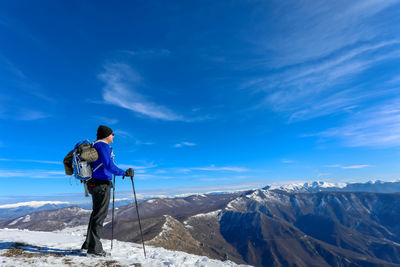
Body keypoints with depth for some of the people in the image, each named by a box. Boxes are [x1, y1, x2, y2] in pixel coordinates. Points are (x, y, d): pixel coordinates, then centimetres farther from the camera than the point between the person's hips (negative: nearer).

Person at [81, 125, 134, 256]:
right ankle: (94, 247, 4)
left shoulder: (96, 145, 18)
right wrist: (125, 173, -16)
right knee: (100, 214, -3)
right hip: (102, 184, -10)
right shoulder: (102, 145, -13)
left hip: (95, 183, 10)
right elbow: (109, 165, -22)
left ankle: (88, 243, 28)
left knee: (96, 213, 17)